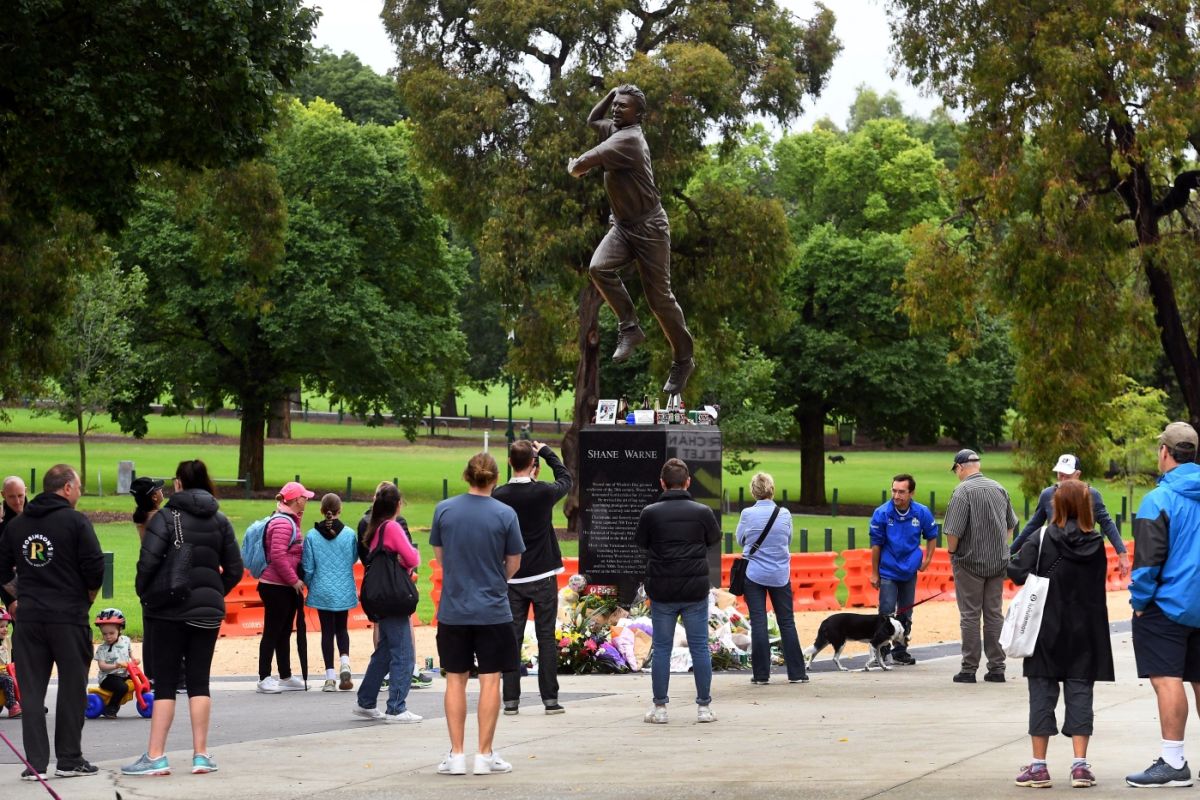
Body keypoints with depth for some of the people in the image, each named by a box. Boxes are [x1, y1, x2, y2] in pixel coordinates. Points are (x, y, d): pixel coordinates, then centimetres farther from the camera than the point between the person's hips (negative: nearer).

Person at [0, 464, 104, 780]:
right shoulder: (76, 522, -7)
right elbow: (95, 570, -10)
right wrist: (86, 600, 7)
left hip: (29, 617, 4)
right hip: (69, 617, -4)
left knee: (32, 691, 6)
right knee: (71, 688, 6)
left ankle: (36, 762, 3)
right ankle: (69, 759, 8)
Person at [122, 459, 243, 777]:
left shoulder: (166, 517, -8)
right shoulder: (220, 521, 7)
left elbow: (148, 562, -16)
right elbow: (234, 569, 7)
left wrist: (144, 594, -1)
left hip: (169, 610, -4)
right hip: (208, 610, 4)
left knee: (165, 682, -1)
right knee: (199, 680, 9)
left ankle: (156, 757, -2)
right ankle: (201, 755, 8)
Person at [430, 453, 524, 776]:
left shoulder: (444, 510, -2)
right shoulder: (505, 514, -7)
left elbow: (439, 556, 9)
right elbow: (514, 564, 1)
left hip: (453, 609, 2)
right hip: (493, 610, -2)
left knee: (455, 679, 9)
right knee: (490, 680, 5)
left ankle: (456, 755, 10)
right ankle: (485, 755, 7)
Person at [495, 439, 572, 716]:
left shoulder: (498, 496, -6)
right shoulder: (544, 492, -10)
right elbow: (566, 478, 12)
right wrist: (547, 452, 20)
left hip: (511, 578, 2)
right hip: (543, 576, -2)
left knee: (512, 638, 5)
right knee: (546, 637, 3)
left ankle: (511, 700, 4)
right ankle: (550, 698, 2)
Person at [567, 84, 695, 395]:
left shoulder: (629, 138, -20)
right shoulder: (614, 130, 9)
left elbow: (584, 163, -27)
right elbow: (592, 120, 32)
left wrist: (573, 167, -3)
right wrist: (611, 93, 17)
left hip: (649, 228, -8)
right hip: (622, 225, 8)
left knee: (659, 296, -3)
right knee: (599, 268, -21)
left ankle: (683, 360, 11)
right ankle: (629, 327, -9)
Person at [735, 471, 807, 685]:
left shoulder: (747, 514, -10)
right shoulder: (784, 514, -4)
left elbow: (740, 539, 4)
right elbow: (789, 540, 9)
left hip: (754, 574, -1)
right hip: (780, 575, 2)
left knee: (758, 623, 2)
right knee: (787, 622, 9)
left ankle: (761, 674, 1)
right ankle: (796, 672, 10)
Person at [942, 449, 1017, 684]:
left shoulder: (963, 490, -14)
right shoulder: (999, 489, 6)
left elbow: (953, 531, -19)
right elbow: (1011, 525, 16)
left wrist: (952, 552, -2)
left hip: (970, 561, -5)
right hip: (998, 562, 5)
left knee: (970, 616, 0)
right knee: (994, 614, 10)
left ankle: (969, 669, 2)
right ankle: (996, 668, 12)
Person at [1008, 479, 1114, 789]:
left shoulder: (1041, 539, -10)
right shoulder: (1096, 544, 1)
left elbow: (1021, 574, -18)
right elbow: (1099, 584, 5)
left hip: (1047, 631, -2)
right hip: (1085, 633, 2)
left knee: (1042, 694, 4)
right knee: (1079, 693, 7)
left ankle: (1038, 766, 5)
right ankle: (1080, 764, 3)